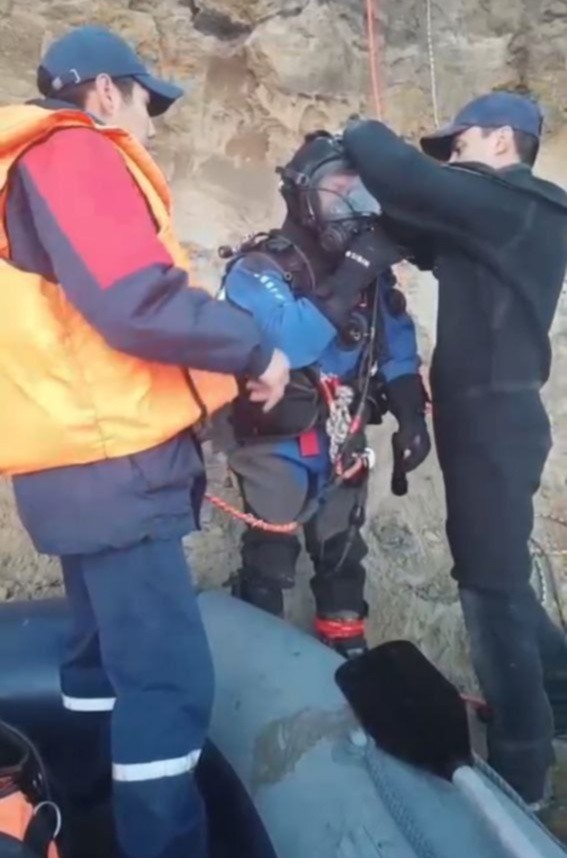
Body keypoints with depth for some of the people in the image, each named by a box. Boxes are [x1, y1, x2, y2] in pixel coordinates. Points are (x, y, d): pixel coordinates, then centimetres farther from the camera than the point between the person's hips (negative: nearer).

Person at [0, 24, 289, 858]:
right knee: (169, 680, -9)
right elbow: (133, 303, -23)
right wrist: (255, 349, -11)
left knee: (109, 654, 21)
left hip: (88, 459, 11)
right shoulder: (73, 155, -10)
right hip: (113, 464, -11)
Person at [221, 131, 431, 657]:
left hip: (343, 442, 6)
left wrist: (410, 414, -3)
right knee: (270, 560, 0)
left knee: (342, 553, 18)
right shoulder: (259, 269, -18)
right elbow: (286, 344, -35)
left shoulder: (367, 267, 2)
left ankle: (348, 650, 34)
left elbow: (396, 342, 8)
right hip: (277, 442, -6)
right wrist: (349, 278, -36)